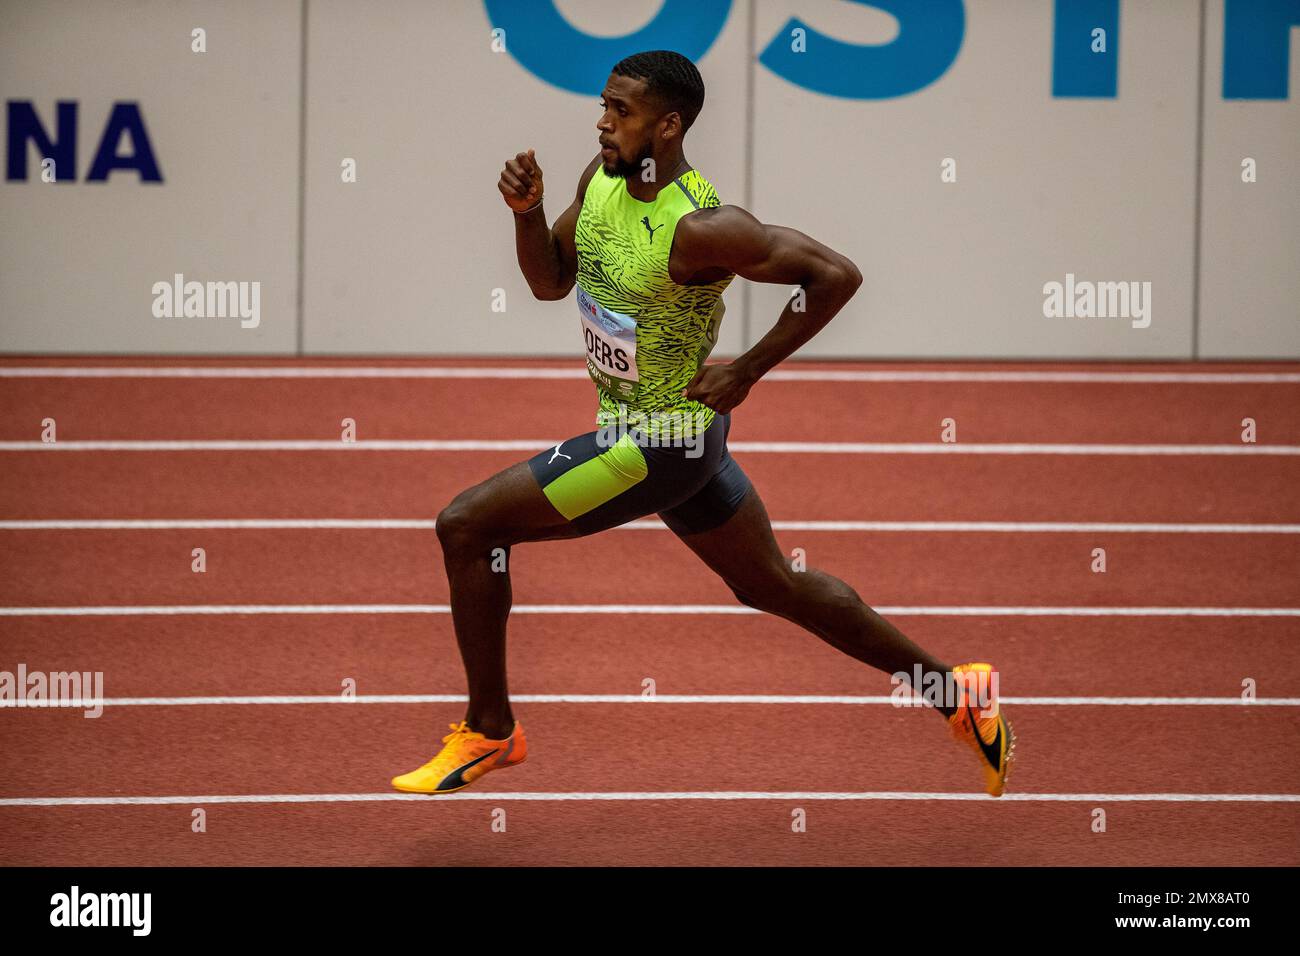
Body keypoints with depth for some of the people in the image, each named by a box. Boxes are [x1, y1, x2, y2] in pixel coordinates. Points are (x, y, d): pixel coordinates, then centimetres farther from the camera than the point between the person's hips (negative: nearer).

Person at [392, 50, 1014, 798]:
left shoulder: (699, 228, -27)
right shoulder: (602, 179, -2)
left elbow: (838, 274, -24)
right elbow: (550, 281, 10)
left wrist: (747, 371, -20)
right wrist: (527, 210, -9)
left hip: (657, 444, -9)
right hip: (687, 431, 9)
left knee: (467, 525, -8)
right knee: (774, 586, 20)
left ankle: (489, 731, 5)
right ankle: (958, 692, 29)